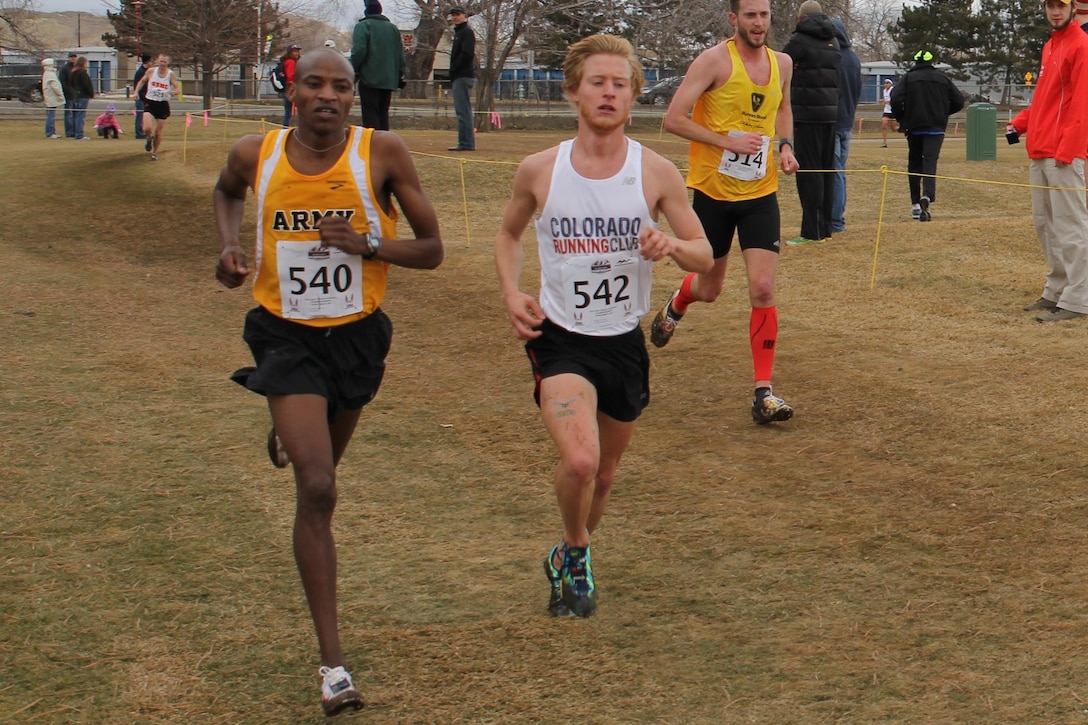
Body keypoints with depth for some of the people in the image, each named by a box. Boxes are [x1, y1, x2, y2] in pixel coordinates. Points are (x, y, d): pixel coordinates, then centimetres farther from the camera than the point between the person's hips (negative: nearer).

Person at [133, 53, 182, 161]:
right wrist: (136, 92, 1)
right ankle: (149, 138, 19)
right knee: (147, 128, -18)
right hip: (150, 102, 0)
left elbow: (178, 89, -7)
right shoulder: (151, 71, -2)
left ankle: (155, 152, 28)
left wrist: (174, 92, -30)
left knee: (158, 132, 6)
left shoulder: (171, 74, -4)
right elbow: (142, 81, 15)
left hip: (163, 104, 0)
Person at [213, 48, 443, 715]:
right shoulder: (256, 155, -8)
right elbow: (228, 192, 18)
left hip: (358, 333, 2)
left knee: (323, 466, 26)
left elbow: (432, 250, -8)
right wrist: (230, 247, -1)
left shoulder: (382, 153, -13)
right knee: (317, 489, -16)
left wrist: (366, 242, -24)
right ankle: (333, 664, -14)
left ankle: (288, 438, 68)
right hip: (287, 335, -2)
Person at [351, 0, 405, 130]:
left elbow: (359, 51, -15)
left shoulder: (363, 26, -4)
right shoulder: (393, 28, 16)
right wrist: (400, 76, 20)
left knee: (370, 114, -7)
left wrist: (353, 71, -4)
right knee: (383, 114, 11)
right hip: (389, 80, 6)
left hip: (370, 79, -6)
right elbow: (401, 55, 16)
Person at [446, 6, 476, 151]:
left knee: (463, 111, -11)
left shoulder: (466, 32, -8)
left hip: (463, 77, -10)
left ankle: (466, 143, -13)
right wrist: (453, 74, 10)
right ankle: (465, 143, 15)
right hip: (460, 77, 10)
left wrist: (453, 71, -16)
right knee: (463, 111, 12)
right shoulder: (459, 32, 22)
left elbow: (466, 55, -19)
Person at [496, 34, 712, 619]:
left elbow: (704, 257, -1)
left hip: (624, 341, 2)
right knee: (579, 460, -24)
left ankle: (567, 562, 45)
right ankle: (576, 552, 7)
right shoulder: (539, 171, -5)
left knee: (604, 472, 16)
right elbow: (508, 234, 14)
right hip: (559, 338, -2)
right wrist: (511, 293, -4)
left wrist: (672, 246, -25)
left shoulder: (656, 173, -6)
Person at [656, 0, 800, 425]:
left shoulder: (782, 64, 5)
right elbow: (673, 119, -16)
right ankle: (676, 305, 51)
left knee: (763, 289, -11)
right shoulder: (715, 60, -12)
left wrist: (785, 145, 7)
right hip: (713, 192, -3)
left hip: (761, 194, 3)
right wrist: (728, 141, -22)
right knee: (709, 290, 12)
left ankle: (763, 392, -6)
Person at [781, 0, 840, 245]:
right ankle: (825, 227, 14)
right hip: (831, 112, 7)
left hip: (807, 114, -7)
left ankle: (812, 231, -8)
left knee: (809, 172, -6)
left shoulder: (800, 40, -8)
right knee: (827, 171, 10)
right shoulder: (833, 42, 13)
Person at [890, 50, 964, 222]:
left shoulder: (909, 78, 0)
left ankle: (915, 204, 14)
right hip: (936, 128, 0)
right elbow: (958, 101, 7)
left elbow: (896, 99, -11)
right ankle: (927, 196, -33)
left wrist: (901, 119, 4)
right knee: (930, 162, -8)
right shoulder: (942, 78, 7)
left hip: (914, 127, 0)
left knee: (914, 163, 12)